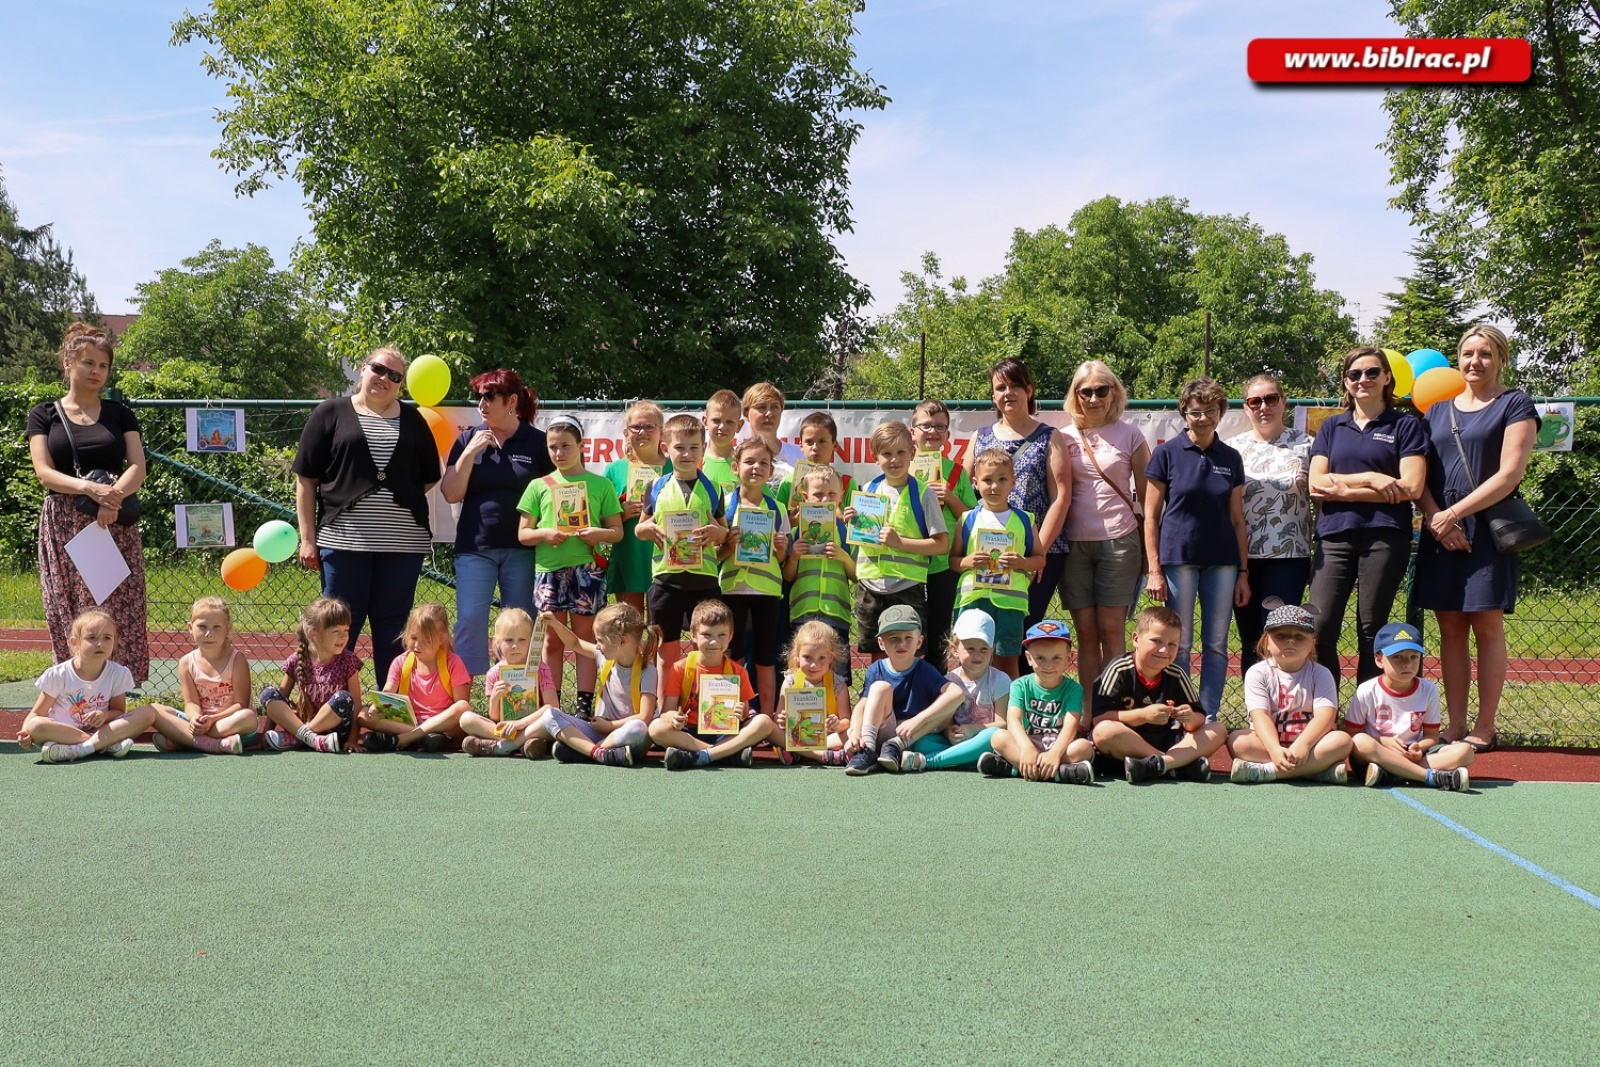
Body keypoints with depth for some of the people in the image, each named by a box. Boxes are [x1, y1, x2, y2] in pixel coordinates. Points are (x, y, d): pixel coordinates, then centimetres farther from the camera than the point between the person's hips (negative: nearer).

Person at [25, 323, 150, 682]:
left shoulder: (120, 414, 11)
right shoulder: (44, 415, 8)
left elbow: (137, 467, 2)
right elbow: (44, 472, -3)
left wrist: (113, 496, -19)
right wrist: (89, 487, -21)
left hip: (115, 527, 1)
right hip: (65, 528, -1)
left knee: (118, 611, -5)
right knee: (70, 613, -3)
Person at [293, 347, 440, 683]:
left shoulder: (412, 420, 14)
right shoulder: (331, 413, 6)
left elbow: (430, 477, 19)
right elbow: (305, 479, 4)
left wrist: (401, 498, 4)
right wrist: (308, 539, -2)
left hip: (403, 542, 2)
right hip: (344, 540, -2)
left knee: (393, 629, 7)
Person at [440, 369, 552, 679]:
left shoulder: (537, 442, 3)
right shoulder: (468, 439, 7)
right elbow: (451, 494, 1)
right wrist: (470, 452, -9)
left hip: (522, 549, -1)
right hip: (475, 548, 1)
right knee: (470, 620, -8)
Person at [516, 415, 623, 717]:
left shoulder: (600, 484, 6)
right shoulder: (539, 486, 9)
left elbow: (618, 531, 7)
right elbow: (522, 534, 8)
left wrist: (600, 533, -14)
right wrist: (544, 533, -12)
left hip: (586, 568, -1)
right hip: (548, 569, 1)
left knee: (585, 639, 4)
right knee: (552, 641, 6)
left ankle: (585, 706, 8)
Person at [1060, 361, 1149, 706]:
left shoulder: (1130, 436, 4)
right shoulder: (1065, 438, 7)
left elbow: (1146, 496, 6)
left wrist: (1150, 551, 3)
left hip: (1119, 541, -2)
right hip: (1074, 543, 2)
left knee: (1112, 630, -4)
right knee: (1085, 632, 3)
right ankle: (1088, 712, 7)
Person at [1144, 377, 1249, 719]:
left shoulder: (1230, 459, 9)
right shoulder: (1167, 453, -1)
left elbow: (1237, 520, 11)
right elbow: (1151, 515, -1)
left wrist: (1243, 572, 7)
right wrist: (1154, 569, -7)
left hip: (1222, 561, 3)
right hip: (1178, 558, -3)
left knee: (1216, 644, 6)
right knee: (1179, 645, 2)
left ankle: (1209, 718, 16)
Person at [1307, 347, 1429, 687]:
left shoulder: (1405, 426, 8)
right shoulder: (1332, 427, 17)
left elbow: (1411, 487, -5)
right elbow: (1316, 484, 5)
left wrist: (1344, 490, -5)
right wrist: (1369, 478, -7)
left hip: (1385, 537, -2)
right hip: (1334, 537, 2)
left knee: (1372, 633, 1)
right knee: (1320, 628, -9)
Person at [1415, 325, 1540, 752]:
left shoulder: (1515, 405, 2)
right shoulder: (1438, 409, 16)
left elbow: (1509, 473, -9)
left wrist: (1454, 513, -13)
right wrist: (1434, 518, -8)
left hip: (1489, 527, -4)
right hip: (1440, 532, 4)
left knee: (1486, 625, -3)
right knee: (1450, 628, 4)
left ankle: (1484, 729, 3)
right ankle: (1455, 726, 9)